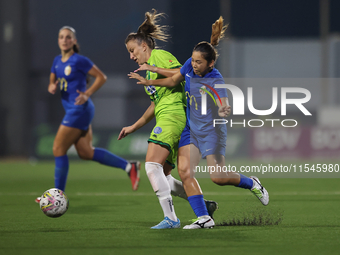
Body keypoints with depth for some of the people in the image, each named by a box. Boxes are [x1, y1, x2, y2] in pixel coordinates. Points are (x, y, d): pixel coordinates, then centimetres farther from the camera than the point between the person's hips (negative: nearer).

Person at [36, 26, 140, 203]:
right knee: (85, 152, 8)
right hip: (72, 110, 9)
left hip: (79, 109, -9)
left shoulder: (79, 61, -12)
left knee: (58, 149, -6)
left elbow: (101, 77, -7)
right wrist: (52, 87, -4)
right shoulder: (57, 61, 11)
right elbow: (52, 84, 19)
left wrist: (87, 94, -16)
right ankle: (128, 166, 14)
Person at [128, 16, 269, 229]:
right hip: (190, 129, 6)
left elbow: (223, 107, -33)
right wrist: (149, 82, 7)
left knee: (218, 177, -8)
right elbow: (173, 81, 12)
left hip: (211, 130, -6)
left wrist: (224, 111, -56)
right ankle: (204, 219, -7)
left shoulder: (216, 81, -23)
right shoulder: (190, 66, -6)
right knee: (184, 172, -11)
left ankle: (252, 184, 24)